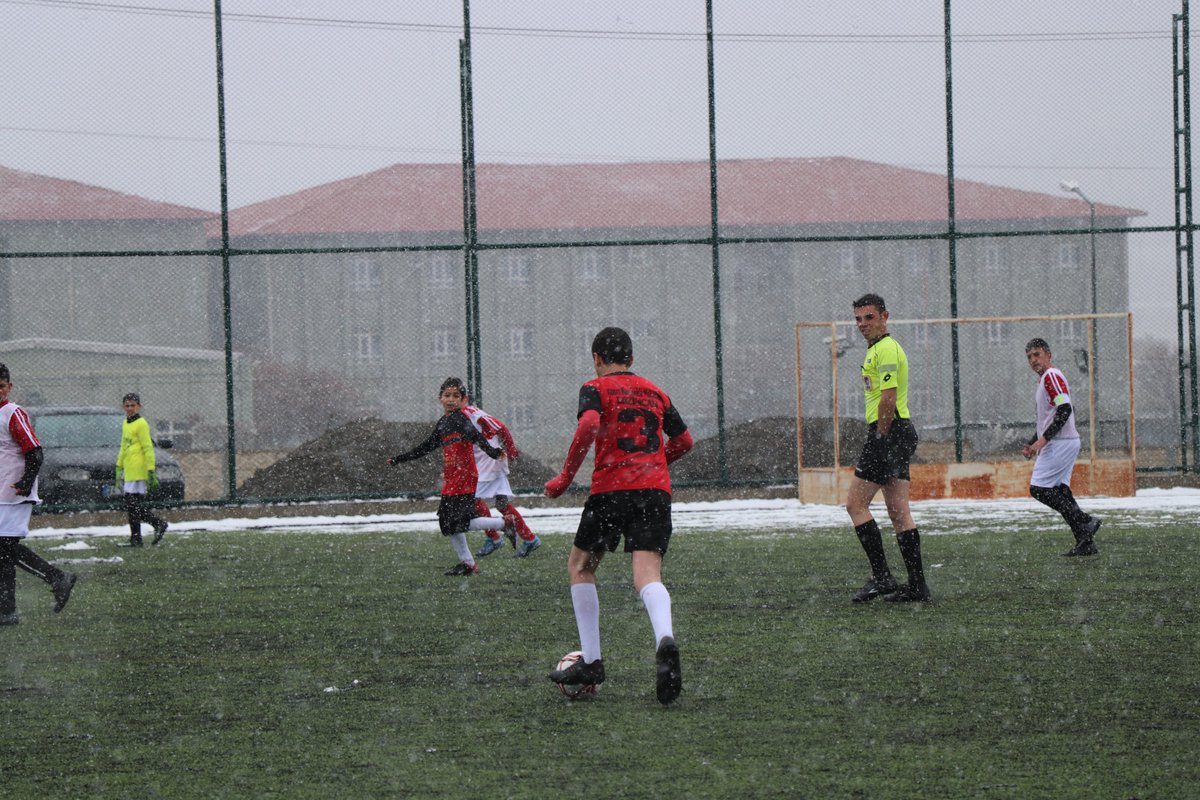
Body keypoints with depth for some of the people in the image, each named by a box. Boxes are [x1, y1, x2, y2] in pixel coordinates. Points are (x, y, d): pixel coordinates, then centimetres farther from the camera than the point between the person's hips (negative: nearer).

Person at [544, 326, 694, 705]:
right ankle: (665, 640, -42)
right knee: (647, 576, -10)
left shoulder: (596, 388, 4)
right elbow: (683, 440, 27)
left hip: (611, 488, -3)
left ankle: (591, 661, 14)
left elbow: (589, 426, -16)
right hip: (656, 489, 3)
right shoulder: (655, 392, 21)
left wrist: (565, 478, -9)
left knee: (580, 566, 18)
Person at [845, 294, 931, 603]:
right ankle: (916, 585, 5)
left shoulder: (885, 349, -12)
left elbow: (888, 400, -20)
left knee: (856, 504, -8)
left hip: (889, 432, -10)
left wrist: (879, 441, -20)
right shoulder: (880, 348, 21)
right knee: (899, 512, 7)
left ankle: (881, 577, -10)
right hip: (900, 431, 10)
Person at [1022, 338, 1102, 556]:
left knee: (1039, 488, -11)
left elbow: (1064, 410, -22)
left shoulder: (1052, 376, -10)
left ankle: (1085, 521, -12)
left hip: (1060, 443, -10)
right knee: (1059, 490, 7)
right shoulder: (1044, 380, 22)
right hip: (1066, 443, 10)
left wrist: (1043, 439, -24)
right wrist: (1032, 444, 22)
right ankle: (1086, 543, 5)